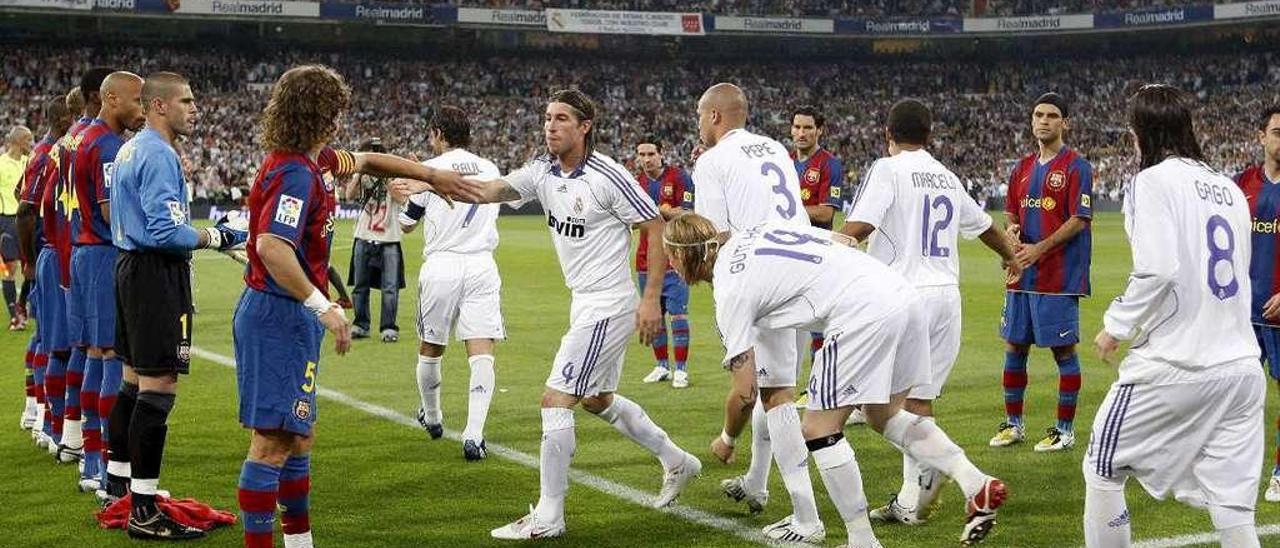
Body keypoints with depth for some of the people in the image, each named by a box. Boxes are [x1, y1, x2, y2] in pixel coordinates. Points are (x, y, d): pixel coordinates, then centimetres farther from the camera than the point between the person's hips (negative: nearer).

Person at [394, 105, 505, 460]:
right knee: (481, 352, -6)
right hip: (481, 266, 2)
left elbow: (407, 224, 7)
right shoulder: (490, 170, 10)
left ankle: (432, 418, 37)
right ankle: (473, 435, -19)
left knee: (431, 348, 18)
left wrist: (399, 197, 28)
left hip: (441, 267, -2)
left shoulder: (430, 170, -2)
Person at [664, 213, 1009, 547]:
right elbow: (845, 240, 24)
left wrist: (727, 439, 18)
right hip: (905, 295, 9)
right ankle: (978, 486, 16)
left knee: (819, 431, 4)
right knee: (884, 415, 25)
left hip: (864, 314, -9)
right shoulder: (756, 231, 21)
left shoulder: (729, 291, -1)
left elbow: (745, 391, 1)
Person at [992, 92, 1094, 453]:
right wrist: (1012, 229, -1)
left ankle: (1065, 429, 7)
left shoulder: (1076, 167, -6)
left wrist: (1039, 248, -18)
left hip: (1059, 275, -7)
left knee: (1064, 349, -1)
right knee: (1014, 346, 11)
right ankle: (1013, 423, 22)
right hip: (1022, 274, 7)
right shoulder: (1022, 168, 14)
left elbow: (1079, 220, -12)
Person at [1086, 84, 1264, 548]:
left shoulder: (1153, 181, -6)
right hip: (1241, 368, 6)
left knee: (1103, 470, 12)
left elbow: (1157, 269, -18)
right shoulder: (1230, 189, 14)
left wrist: (1116, 325, -5)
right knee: (1232, 503, 5)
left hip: (1174, 366, -6)